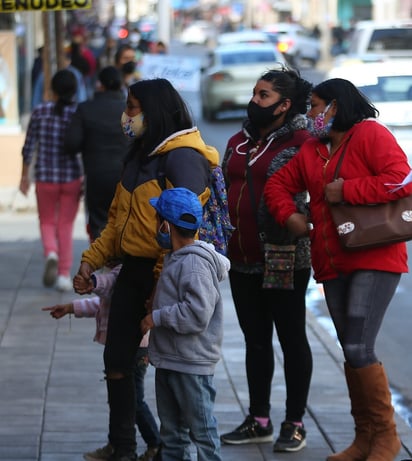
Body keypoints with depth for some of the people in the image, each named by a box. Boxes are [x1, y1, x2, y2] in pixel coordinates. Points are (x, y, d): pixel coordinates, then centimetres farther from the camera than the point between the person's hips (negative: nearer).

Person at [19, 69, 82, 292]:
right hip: (72, 177, 0)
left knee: (47, 222, 16)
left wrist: (24, 175, 9)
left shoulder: (40, 112, -6)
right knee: (66, 226, 11)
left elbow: (29, 146, -2)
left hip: (45, 178, 0)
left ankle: (51, 253, -13)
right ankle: (64, 275, 9)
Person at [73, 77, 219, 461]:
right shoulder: (139, 155, 15)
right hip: (133, 270, 9)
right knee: (117, 359, 9)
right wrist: (92, 258, 11)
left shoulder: (182, 157, -14)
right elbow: (118, 217, 21)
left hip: (165, 273, -9)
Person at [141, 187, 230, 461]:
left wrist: (157, 318, -19)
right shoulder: (176, 259, 11)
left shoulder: (195, 264, -21)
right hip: (168, 363, 10)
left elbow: (197, 314, -29)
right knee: (172, 432, 18)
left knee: (202, 430, -3)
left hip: (192, 368, -10)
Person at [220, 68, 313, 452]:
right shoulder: (239, 142, 14)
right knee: (255, 339, 13)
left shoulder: (300, 143, -8)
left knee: (291, 338, 3)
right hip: (242, 259, 7)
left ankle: (295, 423, 10)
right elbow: (224, 193, 20)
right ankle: (259, 420, 21)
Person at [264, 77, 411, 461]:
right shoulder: (311, 150, 16)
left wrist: (347, 190, -16)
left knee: (358, 349, -16)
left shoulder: (371, 135, -8)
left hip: (374, 259, -8)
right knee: (352, 352, 11)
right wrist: (289, 214, 1)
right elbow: (278, 184, 20)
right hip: (333, 263, 8)